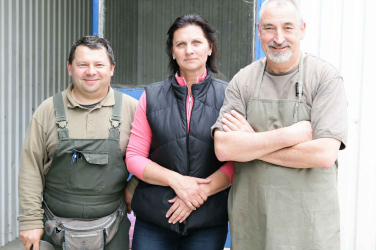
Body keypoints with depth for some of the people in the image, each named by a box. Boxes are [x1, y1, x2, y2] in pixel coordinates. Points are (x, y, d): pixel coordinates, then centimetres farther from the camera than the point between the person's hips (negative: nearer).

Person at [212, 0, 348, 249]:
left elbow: (324, 154, -18)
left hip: (309, 220, -2)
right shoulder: (242, 81, 0)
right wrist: (290, 134, -17)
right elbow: (223, 148, -11)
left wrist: (251, 143, -13)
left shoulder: (326, 77, -7)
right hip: (250, 218, 2)